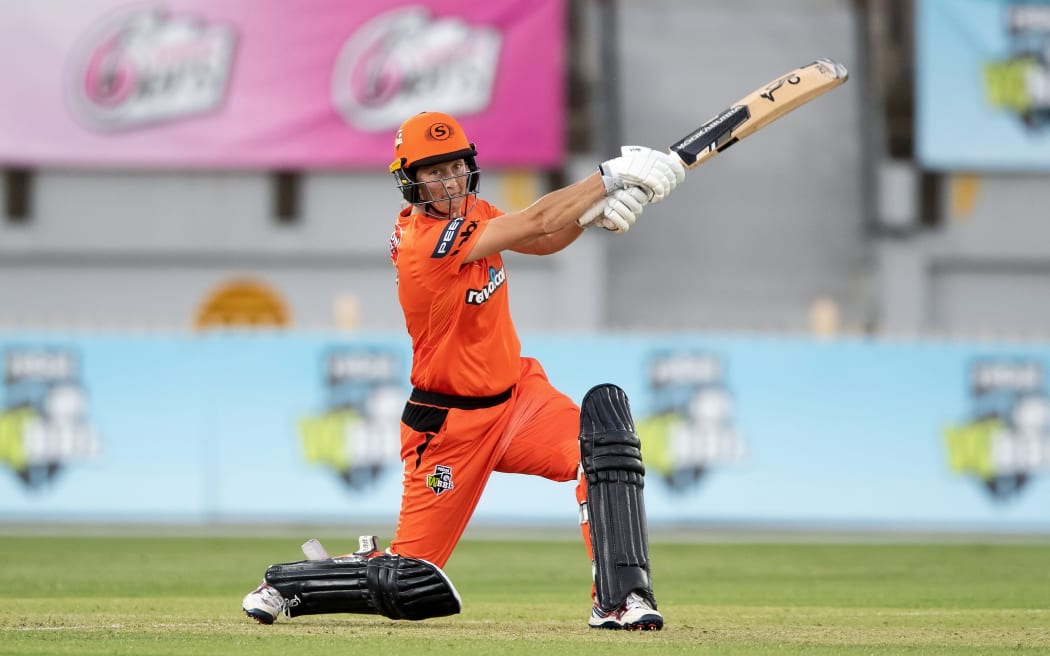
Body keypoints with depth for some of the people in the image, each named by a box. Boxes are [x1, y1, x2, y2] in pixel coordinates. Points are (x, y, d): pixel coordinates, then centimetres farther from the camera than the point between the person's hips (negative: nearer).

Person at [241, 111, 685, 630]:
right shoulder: (424, 241, -24)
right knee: (406, 587, -5)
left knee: (604, 417, -22)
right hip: (451, 426, -8)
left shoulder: (467, 213, 3)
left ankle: (617, 597, -22)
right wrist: (615, 176, -24)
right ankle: (284, 584, 24)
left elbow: (543, 241, 1)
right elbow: (536, 223, -27)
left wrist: (600, 211, -19)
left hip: (518, 393, 8)